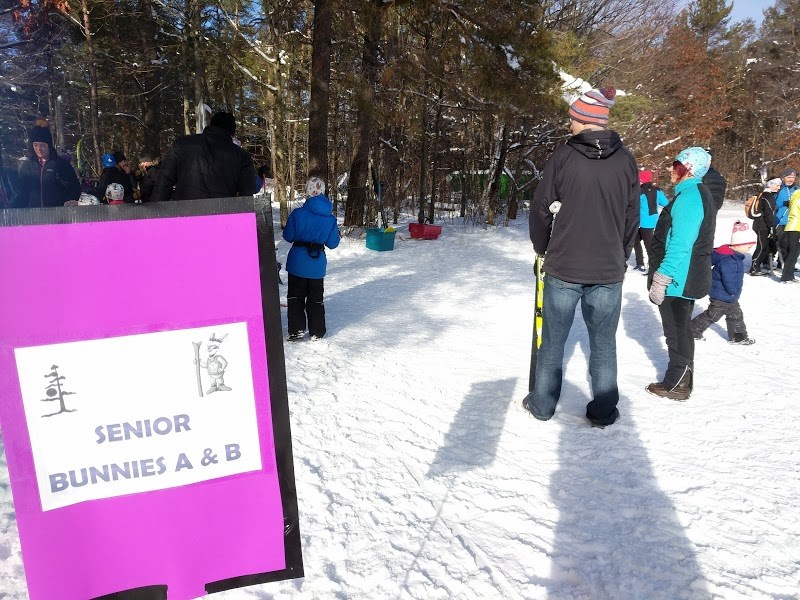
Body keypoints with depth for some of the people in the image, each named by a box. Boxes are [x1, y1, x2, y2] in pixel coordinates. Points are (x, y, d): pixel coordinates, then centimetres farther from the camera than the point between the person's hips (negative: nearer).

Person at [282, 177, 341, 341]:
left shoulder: (298, 213, -13)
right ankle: (317, 332, 20)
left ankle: (296, 330, 9)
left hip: (298, 263, -2)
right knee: (316, 299, 15)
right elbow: (332, 244, 0)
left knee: (295, 297, 11)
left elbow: (288, 236, -6)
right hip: (318, 265, 3)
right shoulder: (330, 218, -4)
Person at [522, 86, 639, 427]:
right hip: (608, 271, 2)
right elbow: (632, 217, 8)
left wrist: (541, 249, 13)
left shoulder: (563, 157, -7)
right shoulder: (625, 160, 2)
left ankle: (543, 405, 22)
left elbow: (541, 209, -3)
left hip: (563, 268, -2)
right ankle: (603, 411, 20)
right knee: (603, 343, 12)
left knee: (553, 340, 10)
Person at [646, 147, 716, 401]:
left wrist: (661, 279, -23)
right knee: (681, 330, 18)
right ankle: (682, 380, 29)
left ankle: (676, 385, 11)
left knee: (676, 333, 0)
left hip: (678, 280, -10)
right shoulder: (698, 193, 13)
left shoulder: (688, 196, -19)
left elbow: (680, 245, -26)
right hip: (688, 279, 10)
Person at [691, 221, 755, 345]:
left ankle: (739, 336, 29)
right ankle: (693, 330, 18)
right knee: (711, 315, 4)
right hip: (721, 296, -10)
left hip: (729, 297, 10)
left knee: (736, 315, 17)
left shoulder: (734, 257, 2)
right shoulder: (728, 261, -31)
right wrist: (735, 291, -12)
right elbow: (730, 284, -31)